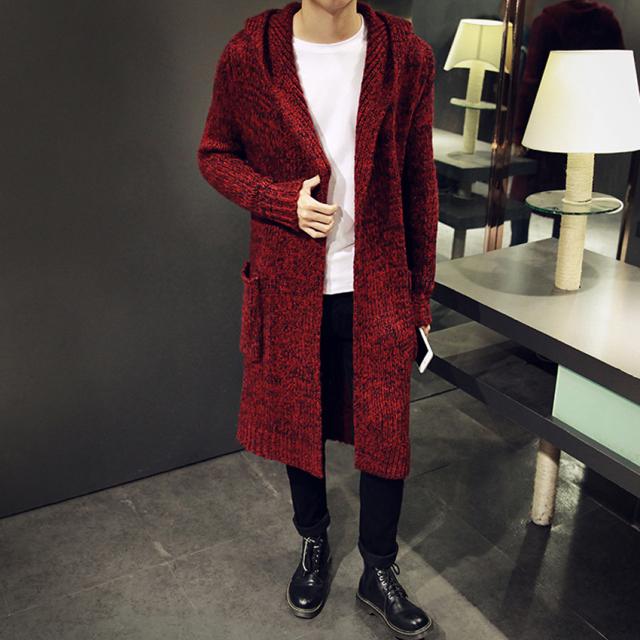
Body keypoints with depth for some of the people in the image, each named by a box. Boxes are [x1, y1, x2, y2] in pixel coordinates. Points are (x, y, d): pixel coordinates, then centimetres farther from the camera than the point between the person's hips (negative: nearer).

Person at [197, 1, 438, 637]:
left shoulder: (407, 56, -4)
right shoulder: (247, 56, -7)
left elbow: (419, 182, 2)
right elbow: (215, 154, 4)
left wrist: (420, 293, 4)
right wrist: (282, 201, -16)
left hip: (377, 288, 0)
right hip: (291, 287, 0)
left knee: (384, 429, 8)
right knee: (299, 421, 16)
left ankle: (379, 572, 32)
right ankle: (313, 543, 43)